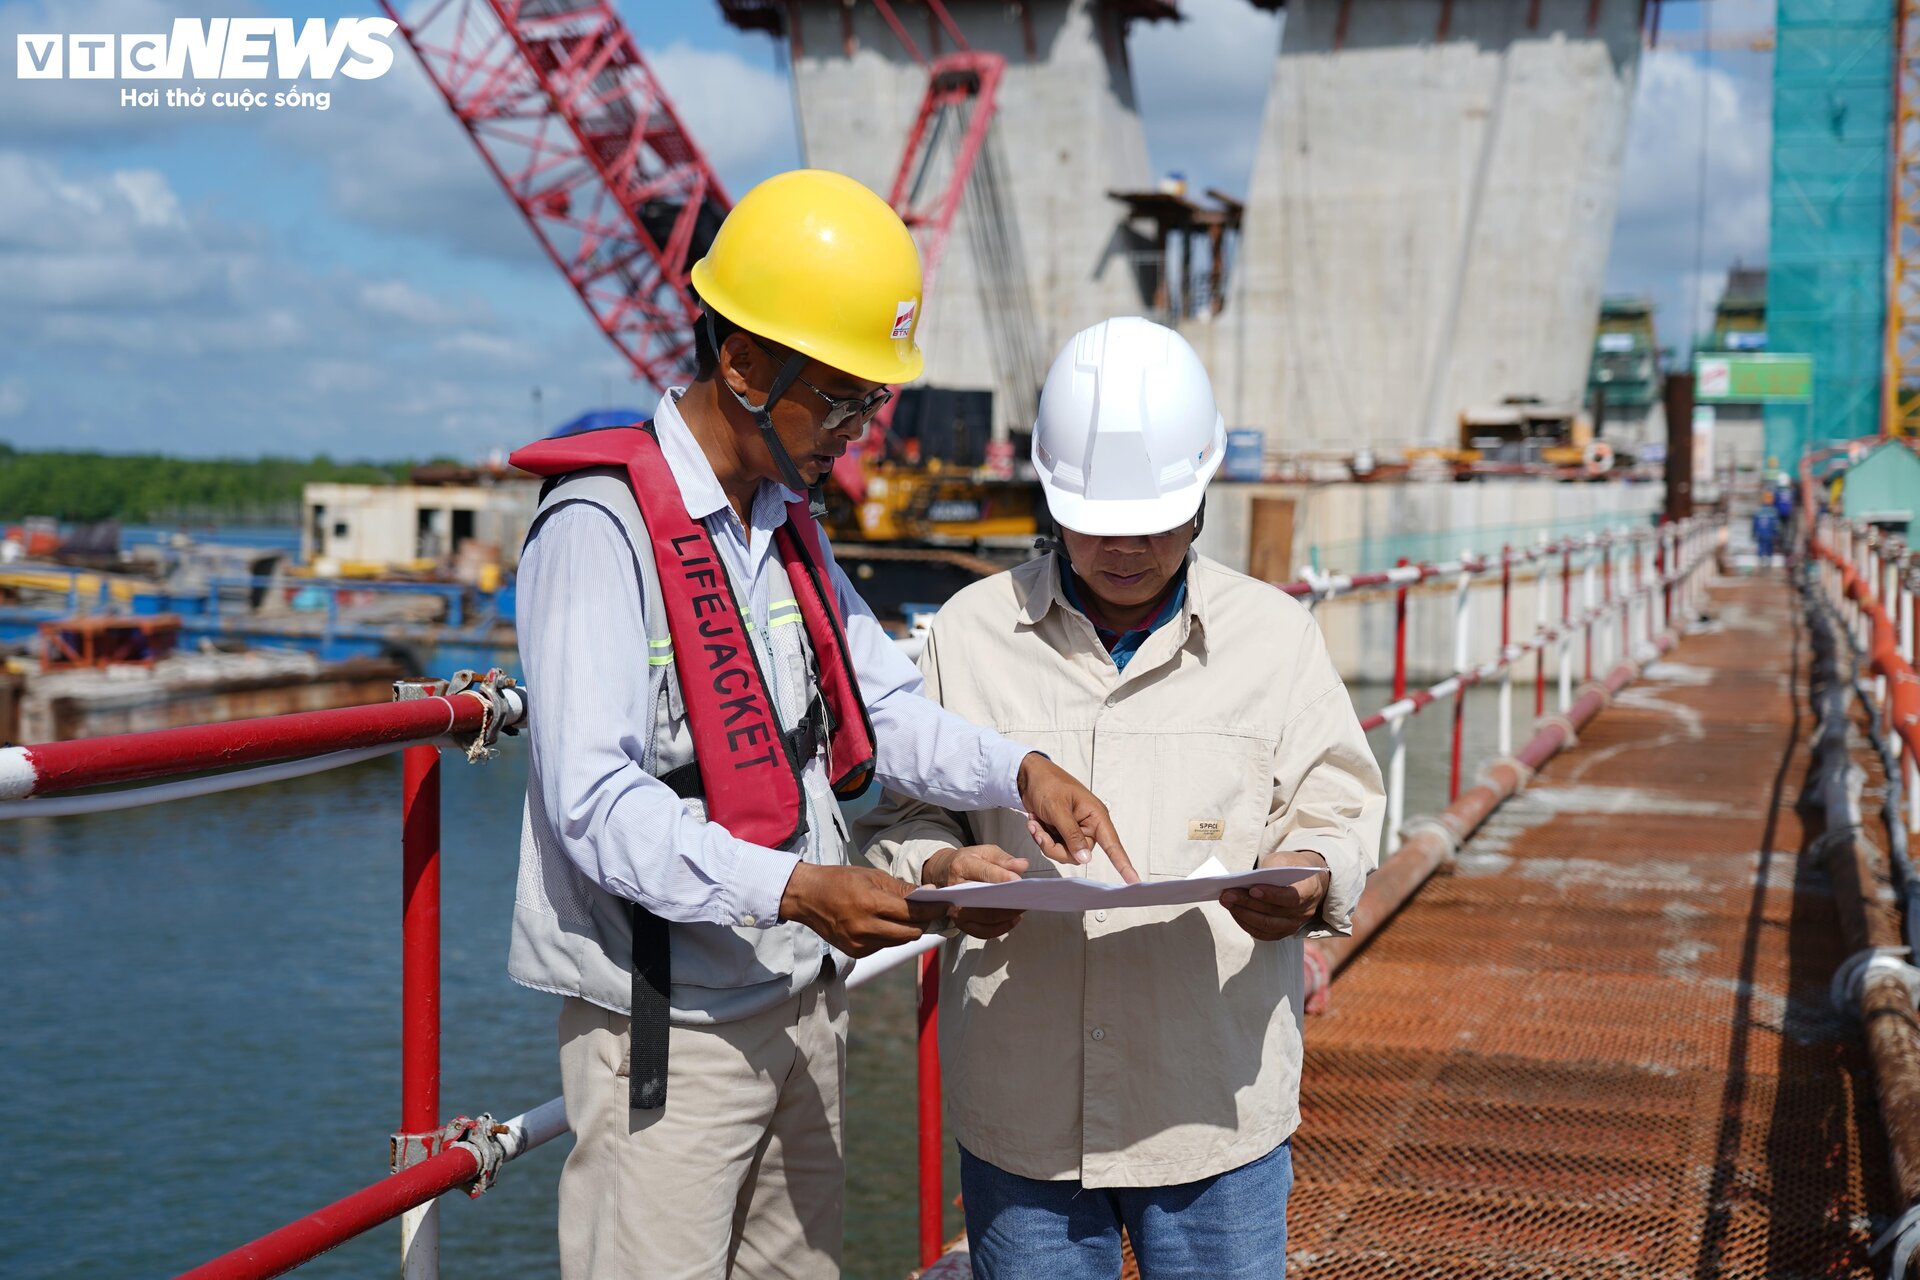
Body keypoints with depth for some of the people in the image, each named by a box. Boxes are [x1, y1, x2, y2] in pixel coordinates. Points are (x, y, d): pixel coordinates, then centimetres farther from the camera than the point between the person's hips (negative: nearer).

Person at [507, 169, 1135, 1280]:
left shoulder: (790, 520, 12)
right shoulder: (604, 526, -16)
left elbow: (883, 707, 15)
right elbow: (596, 803, -23)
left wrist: (1018, 771, -3)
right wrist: (794, 889, -31)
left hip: (804, 1000, 8)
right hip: (668, 1021, -8)